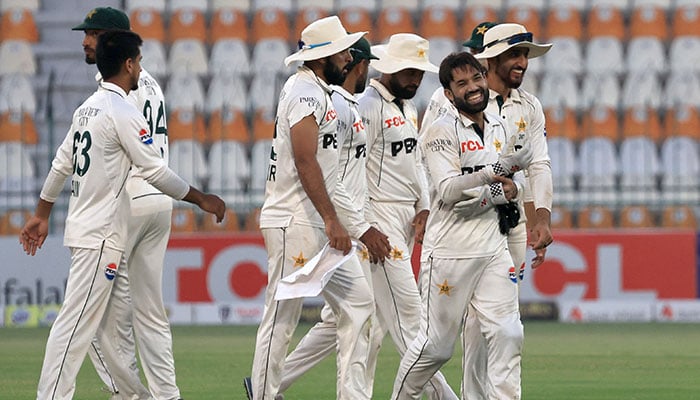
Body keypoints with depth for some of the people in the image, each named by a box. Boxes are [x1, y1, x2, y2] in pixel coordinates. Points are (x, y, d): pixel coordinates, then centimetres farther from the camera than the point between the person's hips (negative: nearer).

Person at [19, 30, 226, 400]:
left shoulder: (87, 108, 13)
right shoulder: (122, 112, -14)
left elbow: (61, 164, 18)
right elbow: (155, 171, -15)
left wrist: (41, 216, 25)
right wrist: (202, 199, -6)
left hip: (83, 227, 10)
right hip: (100, 234, -10)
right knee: (76, 321, -11)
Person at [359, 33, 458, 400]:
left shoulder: (407, 107, 18)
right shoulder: (369, 106, -11)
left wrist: (423, 208, 8)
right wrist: (364, 229, -17)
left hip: (407, 216, 9)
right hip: (379, 214, -9)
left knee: (380, 312, 8)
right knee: (406, 309, -10)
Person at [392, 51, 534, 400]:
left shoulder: (499, 129, 13)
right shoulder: (441, 131, -7)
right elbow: (447, 191, -18)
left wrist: (503, 193, 1)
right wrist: (490, 174, -31)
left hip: (493, 249, 6)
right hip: (449, 250, -6)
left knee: (507, 335, -5)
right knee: (436, 345, 0)